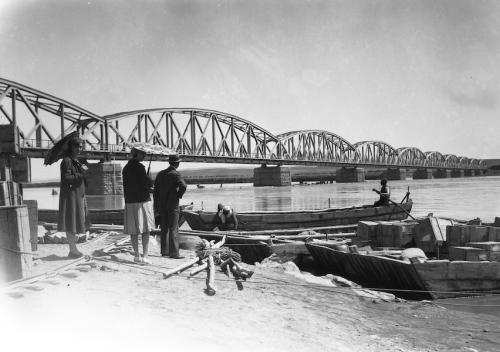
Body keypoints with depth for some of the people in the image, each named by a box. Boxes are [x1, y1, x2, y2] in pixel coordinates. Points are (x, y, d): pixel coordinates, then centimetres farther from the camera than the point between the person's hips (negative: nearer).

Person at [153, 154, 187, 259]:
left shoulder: (160, 174, 9)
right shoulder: (175, 174, -11)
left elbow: (156, 191, 10)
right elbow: (183, 186, -28)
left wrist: (156, 207, 15)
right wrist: (179, 195, -8)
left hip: (162, 205, 6)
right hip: (172, 205, -6)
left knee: (164, 229, 12)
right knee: (173, 229, -4)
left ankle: (164, 251, 17)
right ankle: (173, 253, -5)